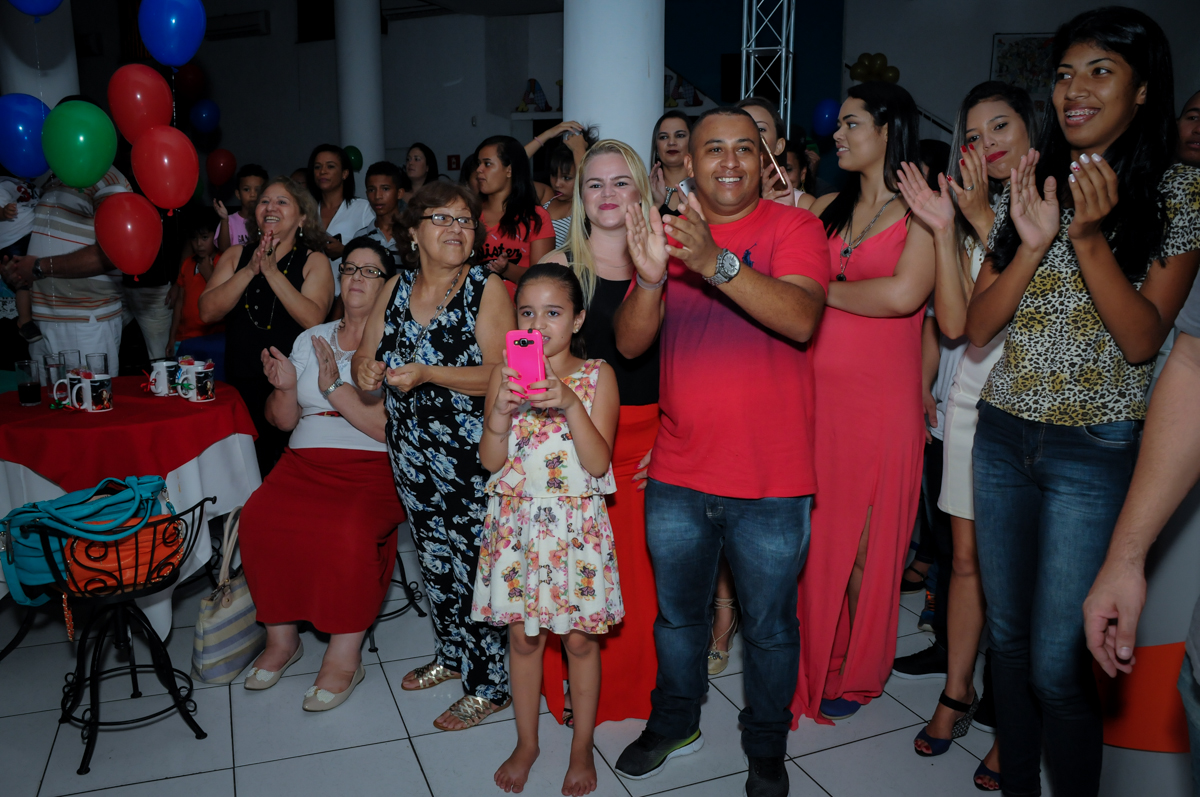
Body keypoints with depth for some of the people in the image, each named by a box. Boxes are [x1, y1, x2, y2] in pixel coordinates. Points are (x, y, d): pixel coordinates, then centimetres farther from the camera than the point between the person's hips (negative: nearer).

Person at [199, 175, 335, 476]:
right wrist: (249, 270, -12)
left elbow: (313, 320, -17)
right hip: (241, 385, 3)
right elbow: (207, 312, -3)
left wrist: (272, 271, -17)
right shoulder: (235, 256, 10)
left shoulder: (314, 262, 0)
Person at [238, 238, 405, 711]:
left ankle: (345, 656, -15)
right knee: (258, 518, -22)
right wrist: (285, 388, -6)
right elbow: (282, 421, 15)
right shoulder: (311, 339, 18)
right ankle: (281, 638, -4)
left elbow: (391, 427, -11)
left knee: (350, 532, -32)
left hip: (372, 467, -4)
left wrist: (333, 386, -16)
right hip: (306, 461, 5)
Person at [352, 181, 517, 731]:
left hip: (473, 456, -6)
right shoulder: (396, 288, 8)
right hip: (411, 451, 6)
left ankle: (489, 684, 14)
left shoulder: (487, 289, -9)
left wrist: (429, 374, -25)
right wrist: (365, 368, -12)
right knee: (433, 557, 17)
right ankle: (451, 654, 38)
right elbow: (366, 355, 11)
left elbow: (502, 374, -18)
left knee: (476, 562, -2)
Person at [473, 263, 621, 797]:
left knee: (580, 638, 7)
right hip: (517, 522, 2)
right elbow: (490, 461, -4)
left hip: (577, 522, -2)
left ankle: (582, 749, 28)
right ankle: (526, 744, 32)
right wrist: (501, 409, -21)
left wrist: (571, 403, -25)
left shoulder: (597, 376, -5)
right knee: (522, 636, 12)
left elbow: (598, 462, -12)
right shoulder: (505, 375, 1)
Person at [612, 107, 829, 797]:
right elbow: (630, 344, -2)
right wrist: (650, 277, -22)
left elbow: (801, 319, -24)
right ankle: (676, 722, 45)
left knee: (769, 626, 14)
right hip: (678, 476, 4)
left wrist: (717, 262, -36)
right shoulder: (668, 234, 6)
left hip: (771, 481, -3)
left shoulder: (794, 227, -6)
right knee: (678, 612, 21)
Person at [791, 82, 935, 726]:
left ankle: (857, 672, 26)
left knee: (865, 543, 5)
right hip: (812, 390, 4)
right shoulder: (825, 209, 13)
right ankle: (812, 663, 26)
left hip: (880, 400, -4)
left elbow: (903, 294, -17)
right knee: (813, 536, 6)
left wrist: (823, 289, -5)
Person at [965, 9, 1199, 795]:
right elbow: (976, 326, 1)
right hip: (1003, 436, 5)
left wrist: (1089, 237, -21)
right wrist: (1033, 243, -13)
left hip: (1095, 450, -4)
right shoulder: (1029, 185, 7)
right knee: (1007, 636, 14)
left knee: (1057, 663, -2)